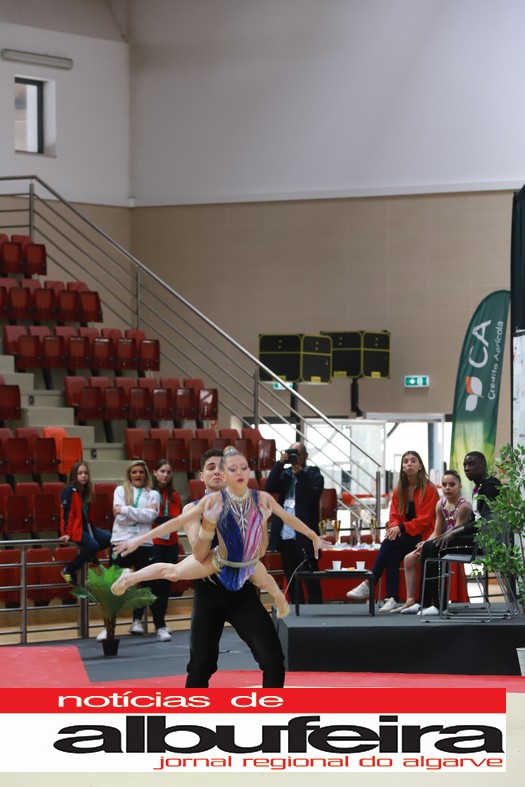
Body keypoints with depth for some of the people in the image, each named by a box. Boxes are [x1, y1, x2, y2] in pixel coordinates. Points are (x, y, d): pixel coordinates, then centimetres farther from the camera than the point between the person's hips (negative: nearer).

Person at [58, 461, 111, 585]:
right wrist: (67, 533, -22)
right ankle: (68, 570, -15)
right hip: (74, 528, -9)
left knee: (109, 539, -4)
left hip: (86, 526, 9)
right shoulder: (69, 490, -12)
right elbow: (67, 513, -18)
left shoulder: (86, 490, 13)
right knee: (93, 545, -28)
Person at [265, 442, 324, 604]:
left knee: (311, 581, -4)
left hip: (304, 536, -5)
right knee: (291, 582, 10)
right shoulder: (285, 474, 13)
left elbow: (312, 495, -16)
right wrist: (280, 463, -7)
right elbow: (269, 487, -3)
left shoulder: (313, 474, 0)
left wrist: (300, 473, -15)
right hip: (286, 536, 5)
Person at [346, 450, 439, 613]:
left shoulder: (429, 490, -6)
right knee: (393, 553, -30)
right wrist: (395, 527, -15)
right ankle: (392, 598, -36)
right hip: (403, 537, 5)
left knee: (389, 544, -29)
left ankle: (368, 585, -30)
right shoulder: (399, 491, 12)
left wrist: (402, 527, -21)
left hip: (421, 537, -5)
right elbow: (394, 517, 9)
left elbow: (424, 520, -12)